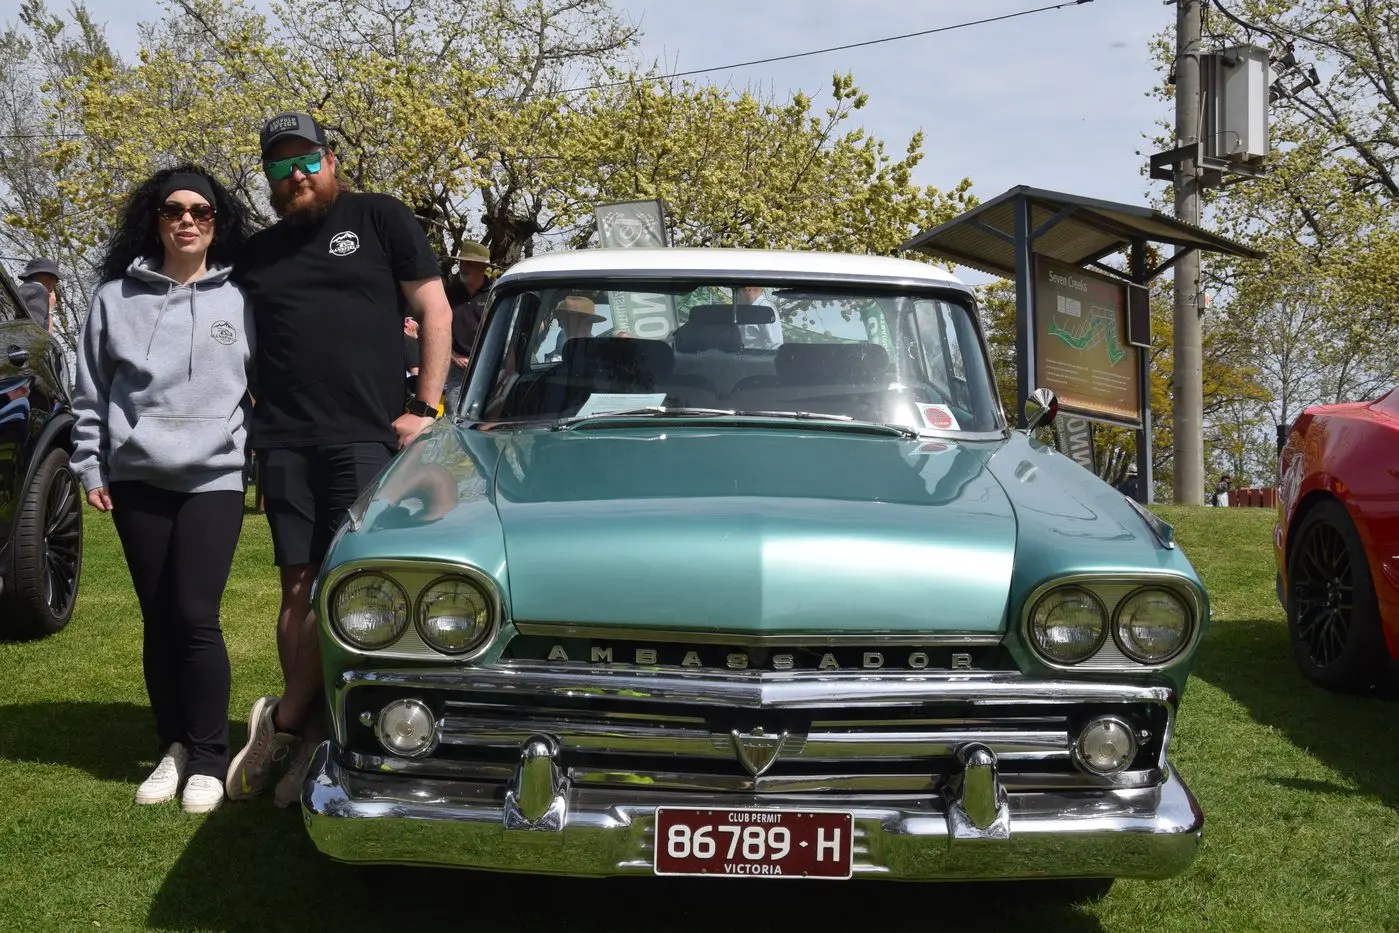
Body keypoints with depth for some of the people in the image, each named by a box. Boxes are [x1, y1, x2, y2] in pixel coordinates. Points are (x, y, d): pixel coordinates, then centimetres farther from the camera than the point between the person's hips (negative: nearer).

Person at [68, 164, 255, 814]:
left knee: (195, 617, -9)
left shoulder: (240, 301, 4)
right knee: (158, 620, 7)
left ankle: (208, 760, 1)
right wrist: (90, 466, 5)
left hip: (214, 479, -2)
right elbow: (91, 392, 10)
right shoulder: (116, 297, 6)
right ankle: (174, 748, 18)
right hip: (136, 479, 2)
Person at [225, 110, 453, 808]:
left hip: (366, 436, -3)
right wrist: (254, 416, 8)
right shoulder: (258, 252, 19)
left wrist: (425, 407, -5)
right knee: (299, 588, 2)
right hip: (284, 439, 4)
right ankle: (310, 739, 8)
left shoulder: (381, 219, 7)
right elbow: (242, 345, 25)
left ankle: (283, 721, 2)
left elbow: (434, 311, 4)